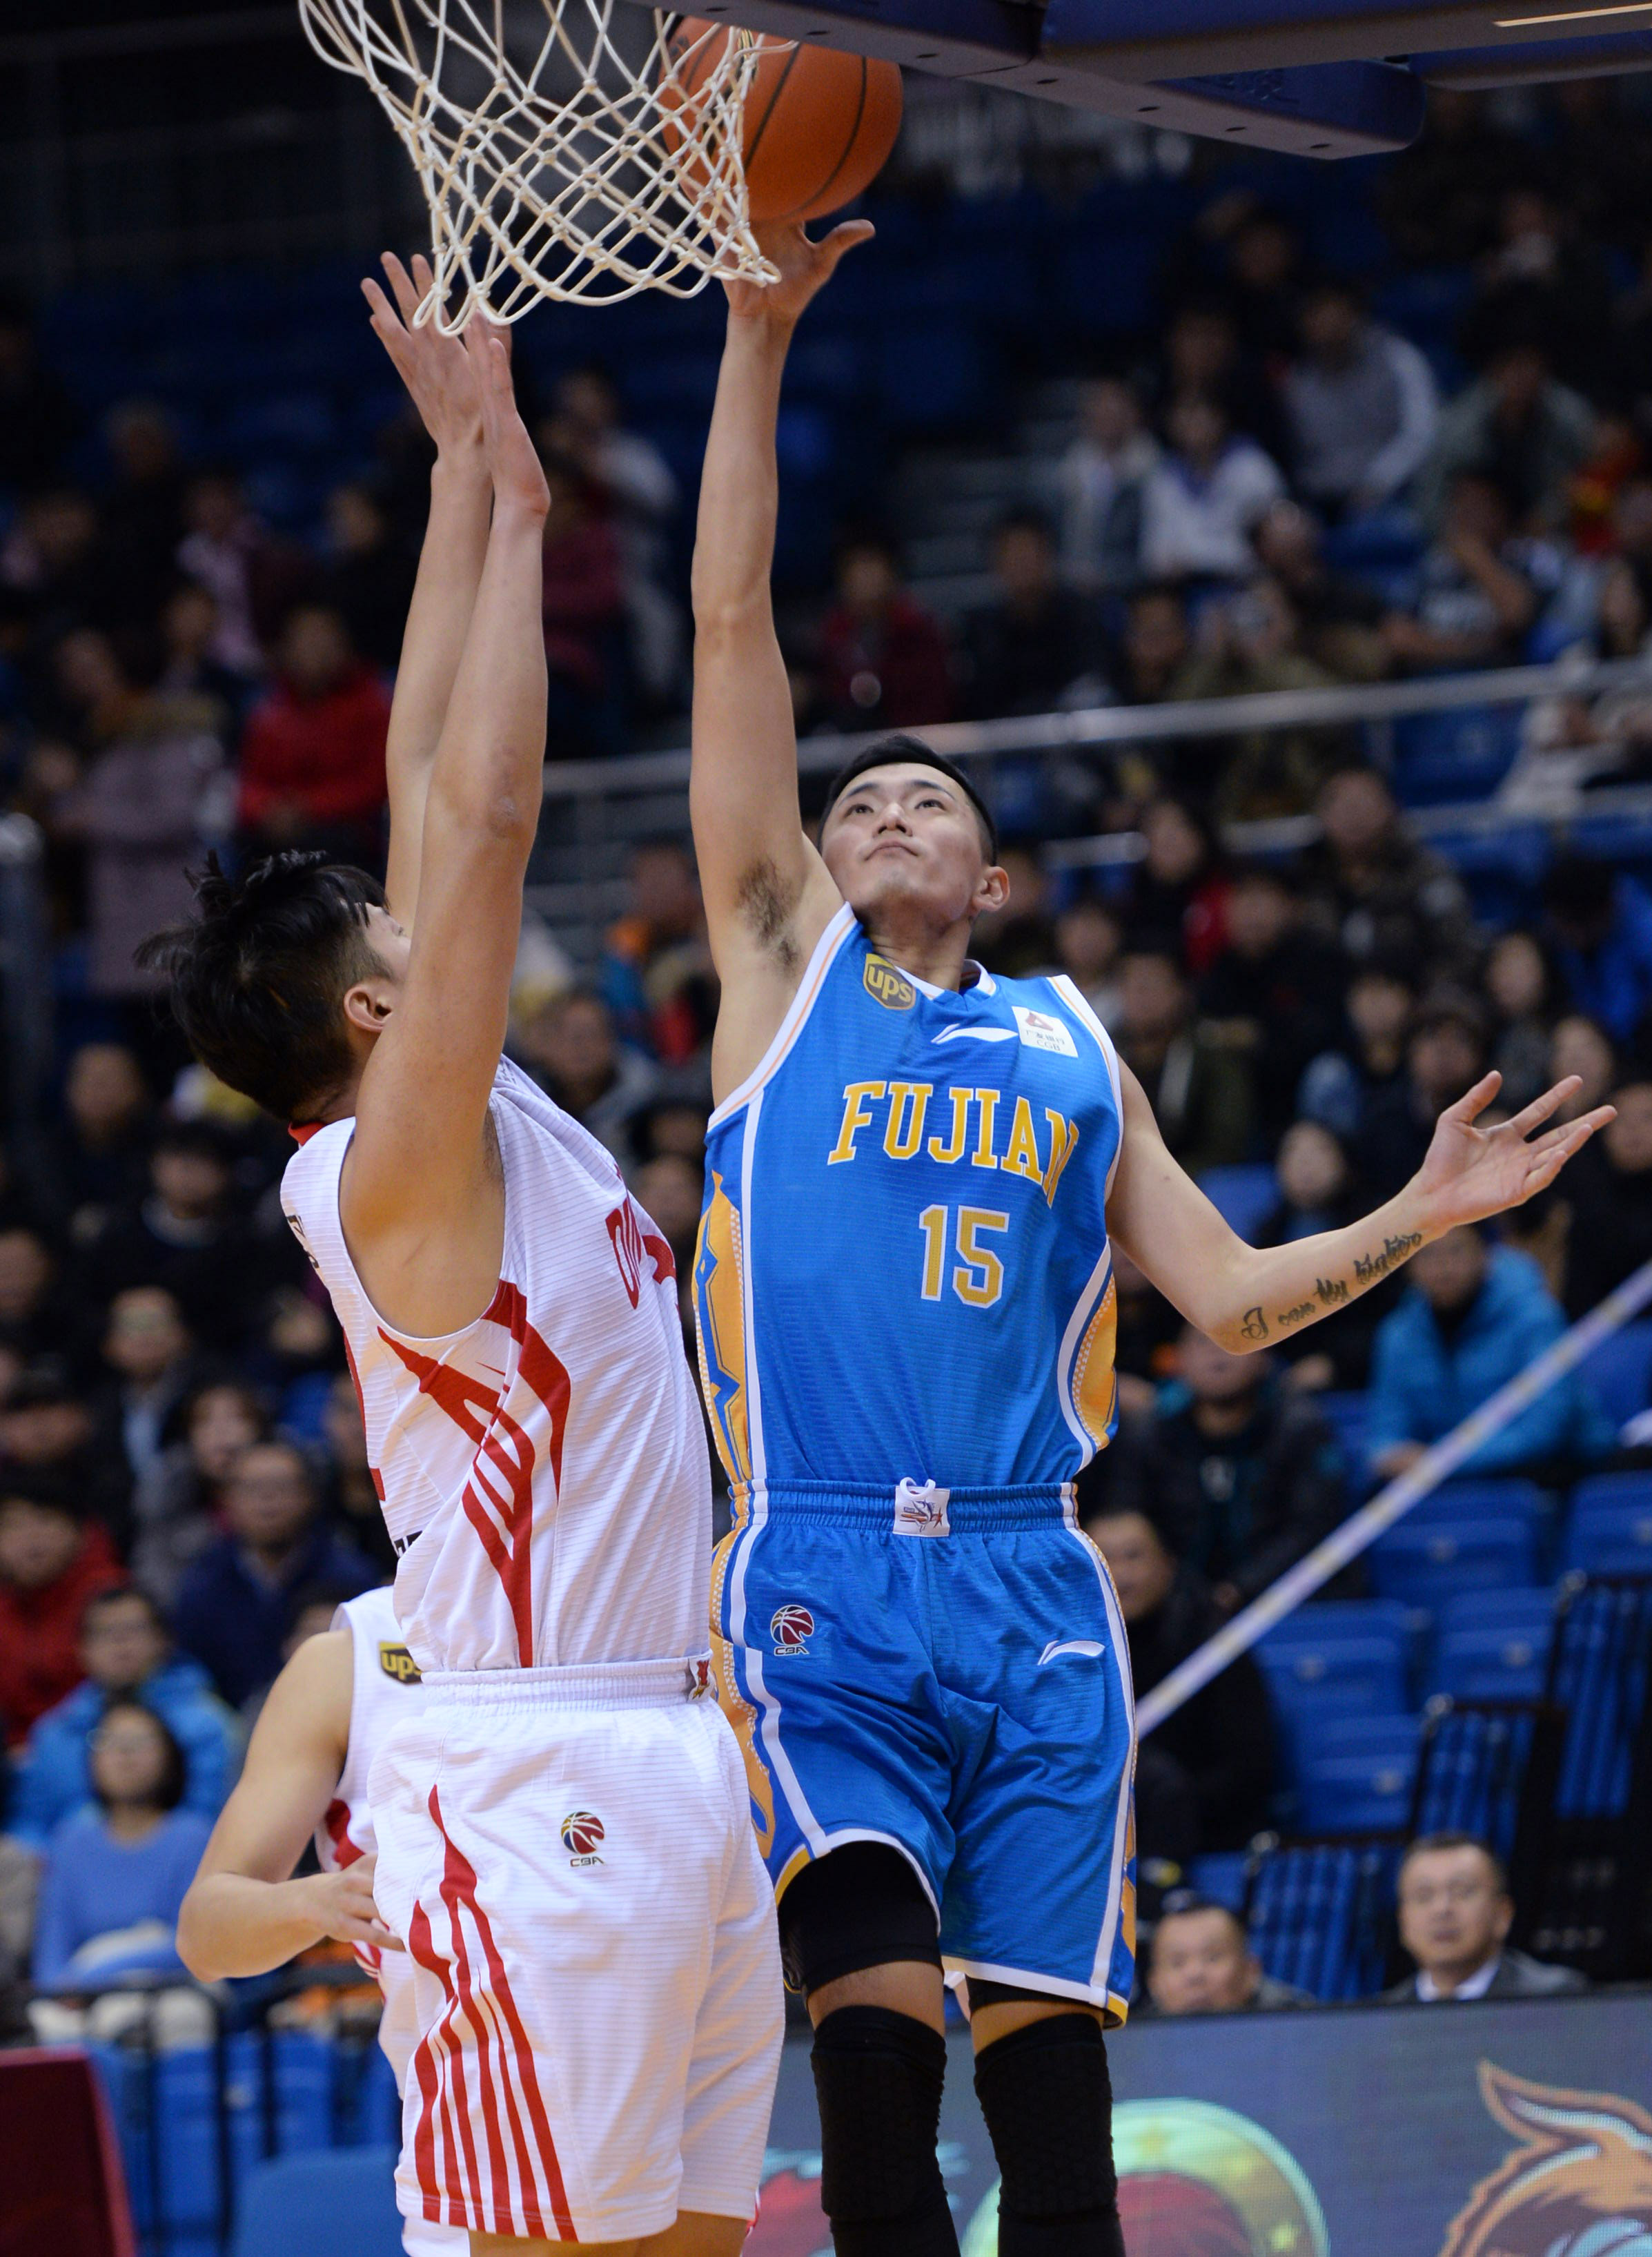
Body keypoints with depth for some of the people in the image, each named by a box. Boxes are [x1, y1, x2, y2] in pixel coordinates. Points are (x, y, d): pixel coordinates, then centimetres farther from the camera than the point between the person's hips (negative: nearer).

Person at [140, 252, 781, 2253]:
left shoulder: (485, 1129, 12)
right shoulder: (392, 1167, -11)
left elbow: (433, 791, 16)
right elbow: (483, 815, -16)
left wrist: (469, 465, 15)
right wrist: (501, 495, -10)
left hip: (669, 1768, 9)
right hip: (538, 1786, -9)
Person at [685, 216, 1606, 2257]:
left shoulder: (1070, 1049, 21)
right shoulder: (783, 966, 13)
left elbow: (1230, 1299, 20)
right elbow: (732, 620, 7)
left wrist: (1422, 1216, 4)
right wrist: (757, 330, 3)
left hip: (1032, 1592, 3)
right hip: (820, 1588, -3)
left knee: (1047, 2062, -2)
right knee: (875, 2036, -18)